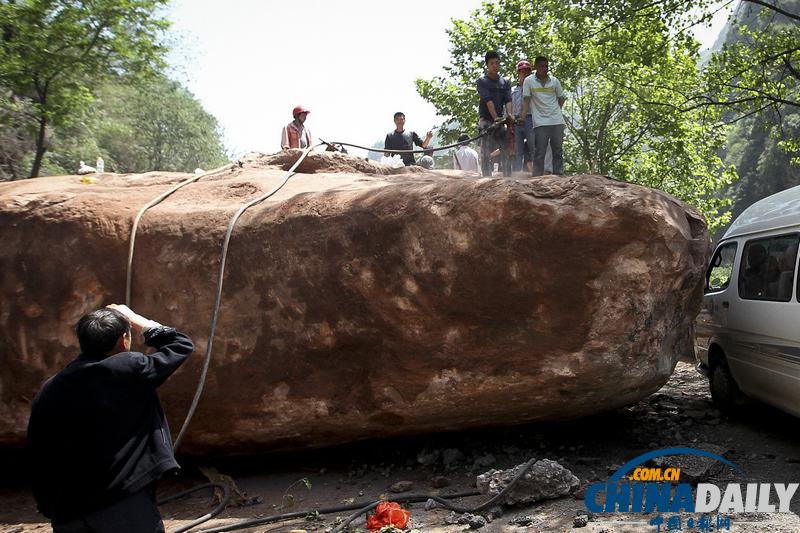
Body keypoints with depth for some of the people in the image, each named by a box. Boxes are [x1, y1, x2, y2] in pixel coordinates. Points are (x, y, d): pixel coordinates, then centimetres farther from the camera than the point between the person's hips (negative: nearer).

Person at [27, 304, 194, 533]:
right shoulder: (128, 369, -10)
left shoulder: (48, 392, 3)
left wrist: (50, 508, 21)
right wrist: (135, 319, 13)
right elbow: (181, 345, 4)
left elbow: (38, 457, 9)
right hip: (128, 510, -4)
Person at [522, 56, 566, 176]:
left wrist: (554, 111, 9)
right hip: (540, 122, -3)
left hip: (557, 121, 3)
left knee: (558, 151, 4)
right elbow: (526, 101, -1)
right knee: (539, 152, -4)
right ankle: (537, 177, -1)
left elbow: (561, 99, 19)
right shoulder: (529, 81, 2)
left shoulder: (554, 81, 9)